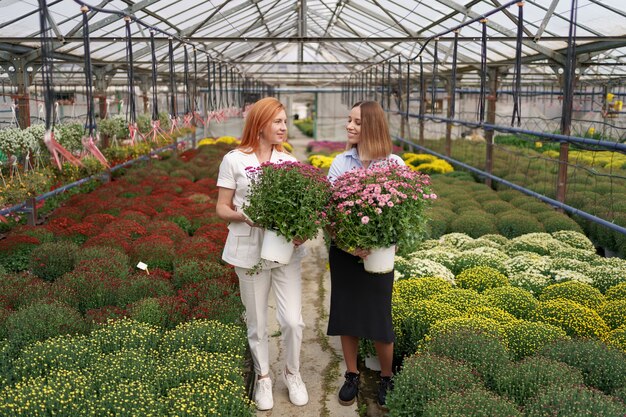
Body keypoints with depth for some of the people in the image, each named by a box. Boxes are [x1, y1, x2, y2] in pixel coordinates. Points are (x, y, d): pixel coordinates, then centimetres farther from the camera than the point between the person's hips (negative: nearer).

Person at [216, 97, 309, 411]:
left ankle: (292, 373, 26)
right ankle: (263, 378, 31)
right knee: (257, 323, 10)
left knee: (292, 320, 0)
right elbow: (222, 208, -1)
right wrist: (243, 216, -22)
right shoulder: (234, 160, -4)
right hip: (250, 251, -2)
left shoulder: (290, 162, 4)